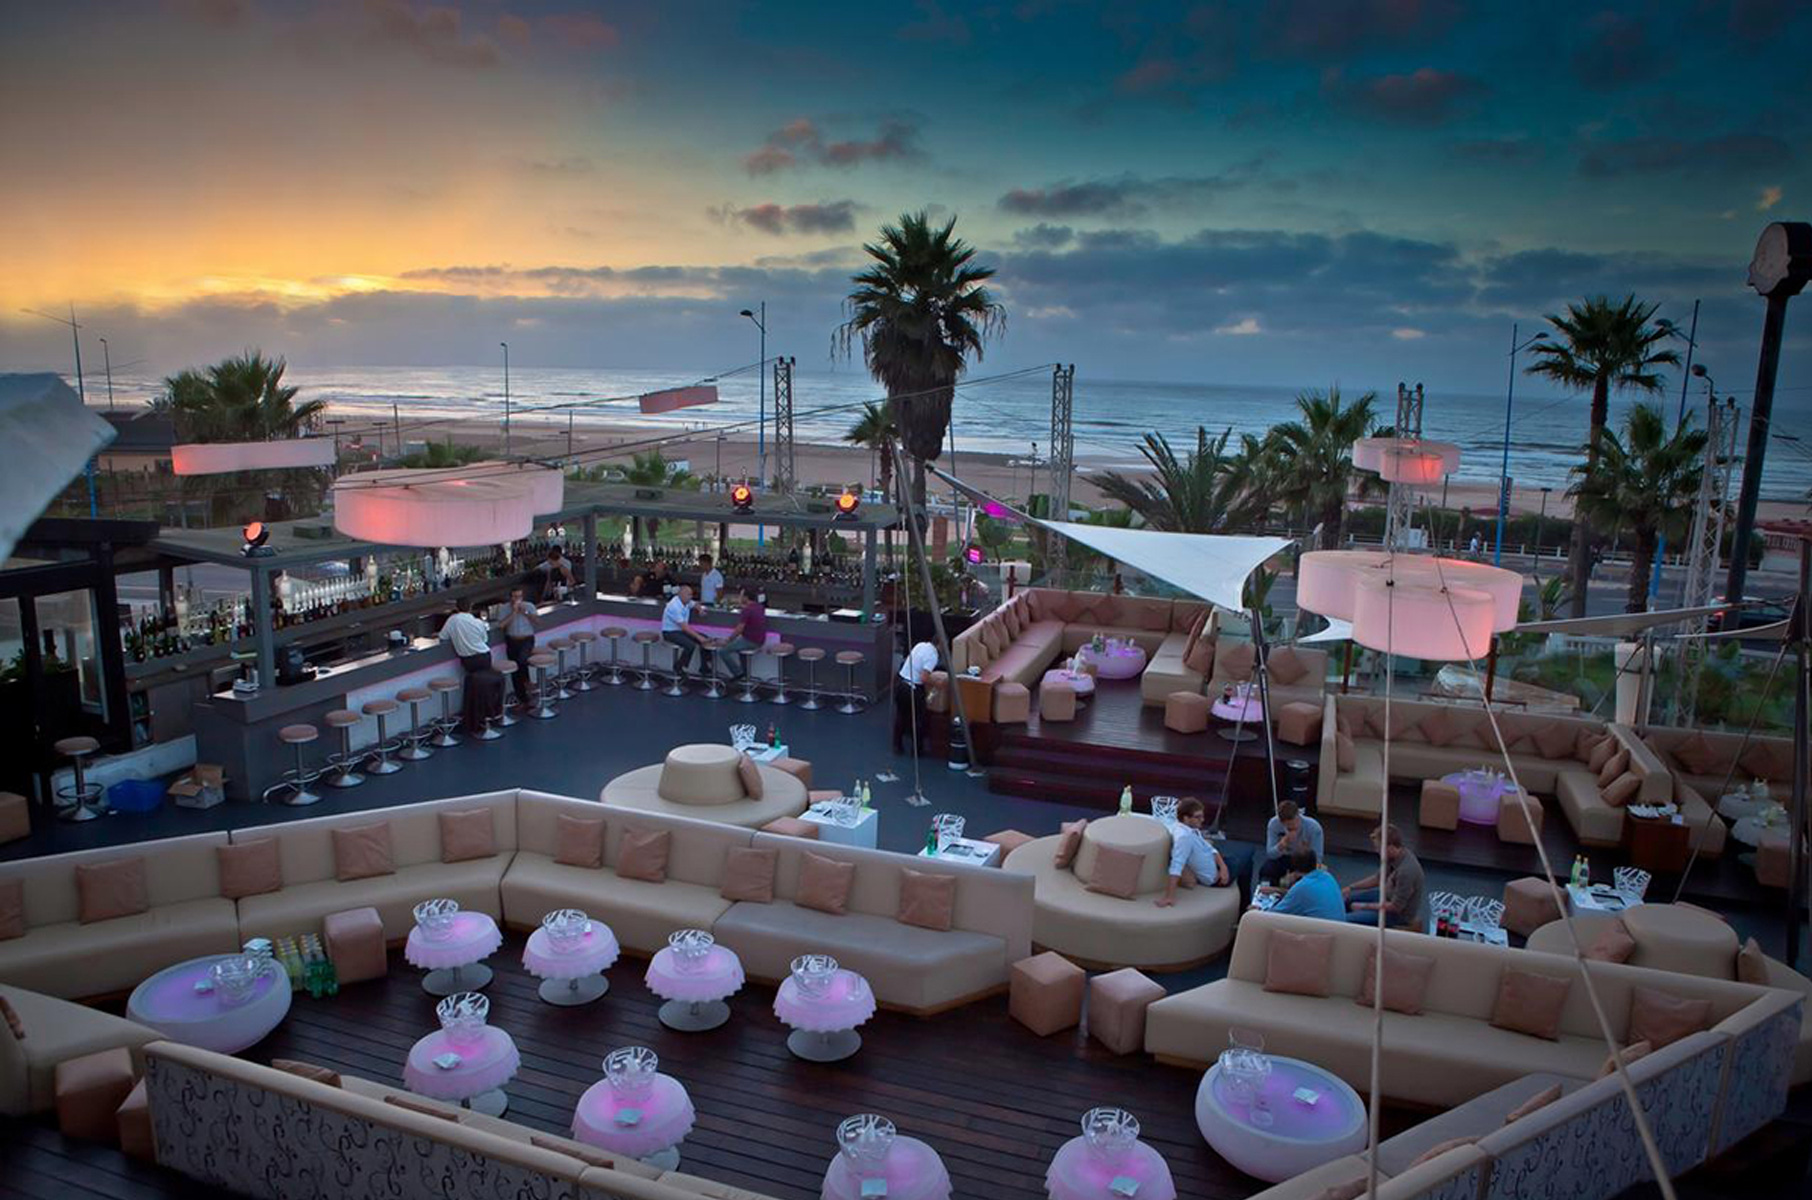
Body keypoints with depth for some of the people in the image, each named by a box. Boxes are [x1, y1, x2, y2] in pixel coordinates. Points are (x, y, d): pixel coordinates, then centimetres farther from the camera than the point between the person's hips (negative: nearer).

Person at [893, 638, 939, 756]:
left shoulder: (920, 645, 7)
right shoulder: (932, 655, -16)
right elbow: (924, 678, -24)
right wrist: (932, 686, -5)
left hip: (899, 681, 7)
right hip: (912, 687, -7)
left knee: (900, 715, 21)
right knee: (918, 718, 11)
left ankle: (897, 746, 29)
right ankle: (917, 749, 20)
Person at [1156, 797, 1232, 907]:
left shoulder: (1192, 828, -5)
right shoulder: (1184, 836, -33)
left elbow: (1210, 849, 4)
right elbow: (1176, 867, -40)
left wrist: (1223, 867, -13)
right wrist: (1169, 896, -44)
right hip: (1214, 879, -9)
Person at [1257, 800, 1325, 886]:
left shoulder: (1314, 827, -24)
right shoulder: (1273, 824, -20)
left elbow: (1317, 857, -20)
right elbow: (1270, 854, -18)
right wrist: (1282, 845, -39)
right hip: (1283, 858, 1)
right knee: (1266, 869, -29)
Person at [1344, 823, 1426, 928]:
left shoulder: (1406, 871, -35)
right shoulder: (1398, 855, -7)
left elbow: (1395, 907, -26)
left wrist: (1364, 906, -16)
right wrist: (1351, 887, 6)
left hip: (1399, 913, -9)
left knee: (1347, 920, -20)